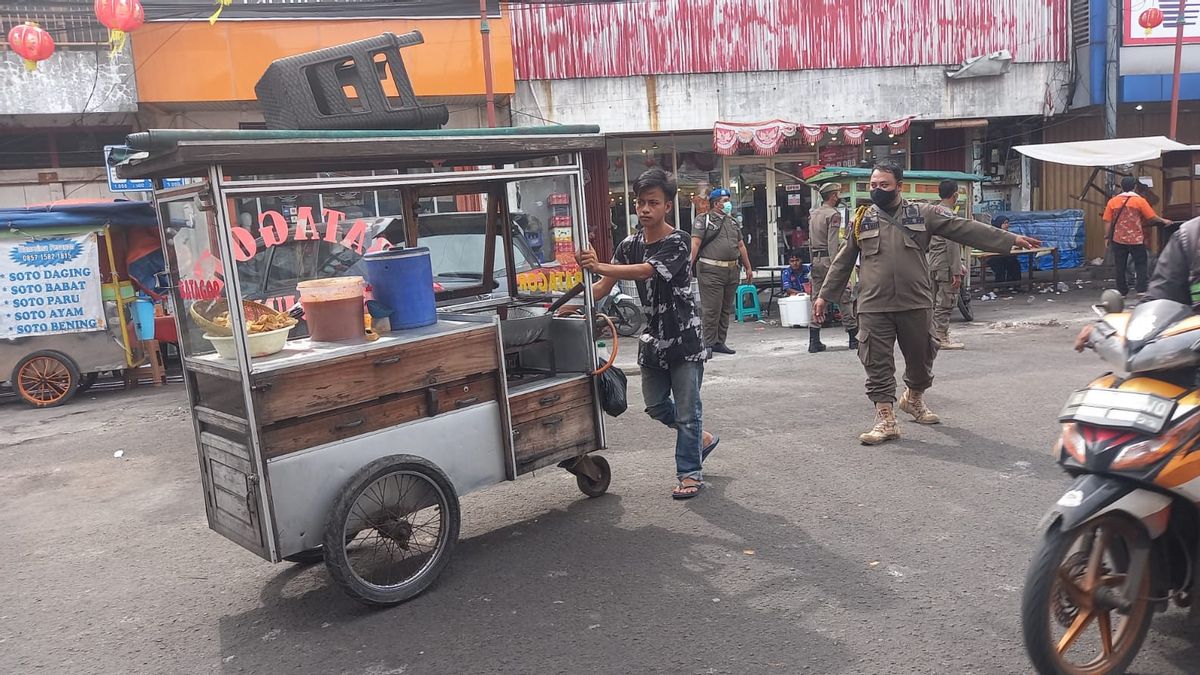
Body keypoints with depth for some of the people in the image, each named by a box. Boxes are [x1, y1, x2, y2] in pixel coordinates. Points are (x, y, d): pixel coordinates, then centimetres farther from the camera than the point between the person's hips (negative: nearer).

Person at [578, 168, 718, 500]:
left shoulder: (677, 242, -16)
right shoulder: (630, 244, 3)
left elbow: (646, 271, -31)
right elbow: (604, 286, -1)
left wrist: (599, 266, -42)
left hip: (684, 339, -6)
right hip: (653, 338, 7)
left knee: (687, 409, 1)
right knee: (656, 405, 16)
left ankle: (690, 474, 14)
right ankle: (701, 439, 38)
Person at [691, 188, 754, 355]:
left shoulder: (733, 221, 20)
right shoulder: (703, 219, 0)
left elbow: (741, 245, 23)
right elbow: (695, 244, -9)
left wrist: (748, 268, 21)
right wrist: (689, 266, -19)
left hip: (732, 271, 7)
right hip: (711, 270, -7)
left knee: (726, 309, 10)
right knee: (711, 309, -5)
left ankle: (720, 342, 18)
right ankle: (709, 344, 2)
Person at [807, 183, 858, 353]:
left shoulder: (813, 214, 14)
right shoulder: (834, 214, -10)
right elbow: (832, 243, -17)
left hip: (815, 260, 7)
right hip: (829, 259, -7)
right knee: (844, 298, 2)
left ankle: (814, 341, 4)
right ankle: (854, 338, 8)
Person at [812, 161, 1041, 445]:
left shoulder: (922, 214, 3)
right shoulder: (862, 220, 6)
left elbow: (965, 228, 2)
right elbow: (843, 262, 12)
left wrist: (1011, 239, -2)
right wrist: (825, 296, 12)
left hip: (915, 304, 1)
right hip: (874, 307, 0)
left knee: (920, 357, 14)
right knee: (878, 364, -3)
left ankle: (914, 398, 41)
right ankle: (886, 419, 5)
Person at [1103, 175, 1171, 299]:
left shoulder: (1112, 201, -1)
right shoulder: (1140, 200, -6)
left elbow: (1107, 221, 0)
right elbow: (1152, 217, -2)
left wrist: (1107, 237, 7)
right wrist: (1164, 221, 15)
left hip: (1118, 239, 2)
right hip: (1136, 239, -2)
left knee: (1120, 266, 8)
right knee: (1140, 264, 8)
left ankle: (1121, 291, 12)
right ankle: (1141, 290, 1)